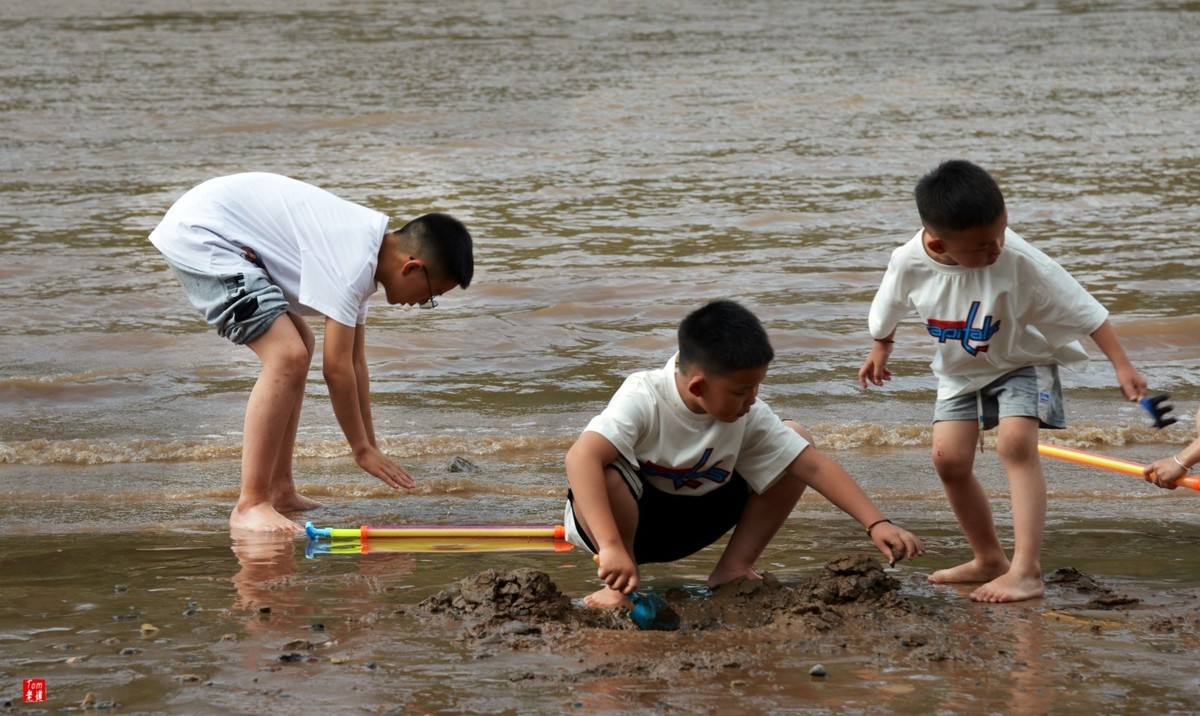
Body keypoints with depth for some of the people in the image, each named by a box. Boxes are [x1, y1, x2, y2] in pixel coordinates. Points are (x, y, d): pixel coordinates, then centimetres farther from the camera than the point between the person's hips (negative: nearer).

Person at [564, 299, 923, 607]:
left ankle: (734, 567, -1)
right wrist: (611, 548, -55)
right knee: (604, 476, -43)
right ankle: (620, 584, -17)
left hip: (691, 519, 6)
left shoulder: (749, 415, -13)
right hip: (628, 517, -6)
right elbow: (581, 458, -45)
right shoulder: (644, 398, -30)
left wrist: (876, 523, -24)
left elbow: (813, 466, -13)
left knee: (798, 438, -7)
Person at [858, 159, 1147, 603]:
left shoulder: (1020, 261, -33)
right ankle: (988, 560, 13)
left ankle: (1026, 571, -29)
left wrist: (1122, 366, -24)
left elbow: (1084, 311, -24)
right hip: (959, 372, 4)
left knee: (1015, 444, -24)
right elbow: (887, 312, 1)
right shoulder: (909, 263, -25)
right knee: (949, 458, -7)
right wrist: (880, 349, 19)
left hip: (1021, 364, -4)